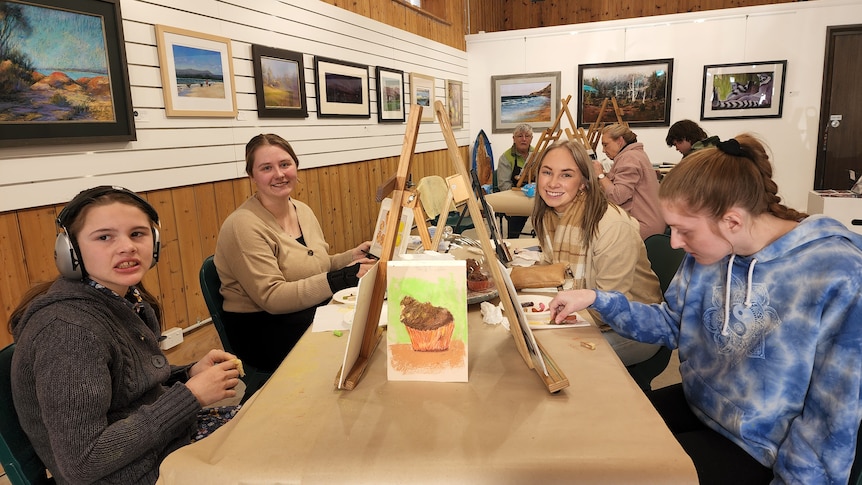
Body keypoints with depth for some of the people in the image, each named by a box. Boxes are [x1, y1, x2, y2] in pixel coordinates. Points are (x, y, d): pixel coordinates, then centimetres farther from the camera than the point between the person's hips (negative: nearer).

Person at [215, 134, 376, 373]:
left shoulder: (303, 210, 6)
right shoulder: (243, 226, -18)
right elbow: (272, 297, -23)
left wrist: (352, 257, -4)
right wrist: (344, 277, -28)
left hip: (313, 313, 7)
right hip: (265, 332, -7)